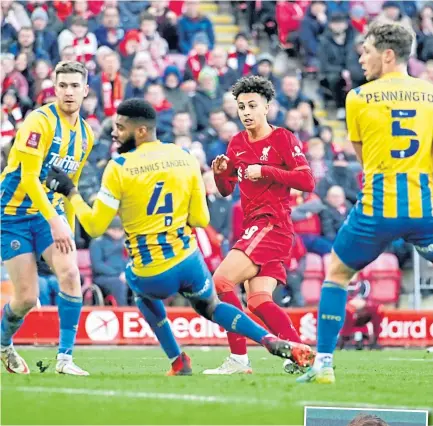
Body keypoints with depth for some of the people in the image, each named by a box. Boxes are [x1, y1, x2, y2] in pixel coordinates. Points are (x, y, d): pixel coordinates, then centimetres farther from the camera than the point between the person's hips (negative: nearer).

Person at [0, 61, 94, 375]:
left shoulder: (86, 135, 5)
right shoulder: (40, 122, -18)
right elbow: (29, 177, -23)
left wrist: (69, 229, 18)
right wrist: (55, 222, -29)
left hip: (51, 212, 6)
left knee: (70, 273, -19)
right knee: (27, 297, -6)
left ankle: (65, 358, -13)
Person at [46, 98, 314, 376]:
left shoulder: (119, 167, -11)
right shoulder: (186, 158, 2)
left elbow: (95, 227, -7)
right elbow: (201, 219, 6)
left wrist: (71, 192, 6)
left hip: (151, 276, -3)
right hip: (188, 264, 3)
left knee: (145, 293, 35)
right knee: (211, 308, 31)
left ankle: (179, 363, 32)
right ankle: (275, 344, 13)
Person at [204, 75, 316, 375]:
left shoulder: (283, 139, -5)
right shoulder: (237, 143, 15)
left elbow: (307, 181, -13)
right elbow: (226, 190, 21)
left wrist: (265, 171, -17)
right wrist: (220, 173, -1)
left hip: (273, 224, -8)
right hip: (253, 226, 8)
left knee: (222, 281, -17)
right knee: (258, 299, -4)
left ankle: (239, 358, -15)